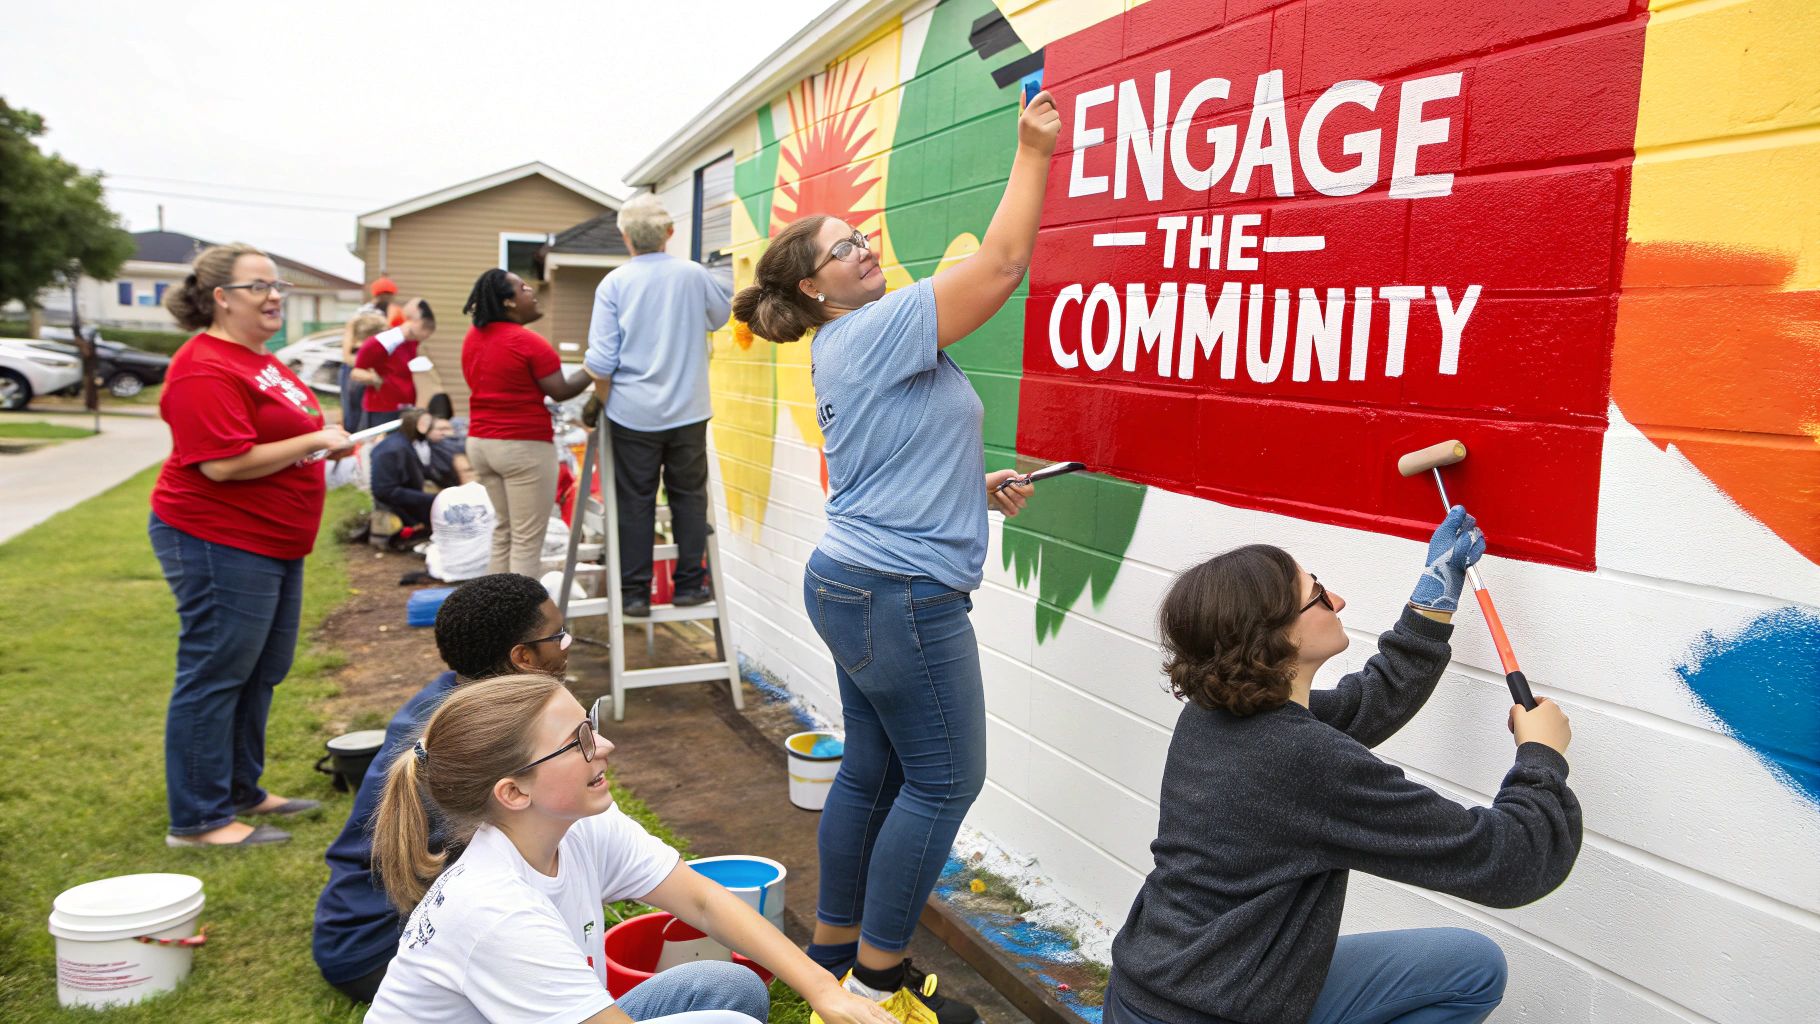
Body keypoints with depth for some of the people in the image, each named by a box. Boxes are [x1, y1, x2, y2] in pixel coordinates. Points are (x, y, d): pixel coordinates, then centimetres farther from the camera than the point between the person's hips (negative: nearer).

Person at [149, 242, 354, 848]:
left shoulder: (260, 360, 14)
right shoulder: (205, 370, -18)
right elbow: (225, 463, -25)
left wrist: (325, 440, 10)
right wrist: (314, 441, -19)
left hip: (272, 542, 10)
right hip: (219, 542, -10)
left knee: (263, 672, 17)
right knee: (214, 676, -2)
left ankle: (242, 791, 31)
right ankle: (198, 820, 9)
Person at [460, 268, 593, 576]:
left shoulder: (472, 339, 8)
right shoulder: (528, 342, -16)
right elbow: (561, 391, -13)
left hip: (480, 443, 8)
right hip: (524, 447, -8)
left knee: (504, 531, 19)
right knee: (528, 541, -2)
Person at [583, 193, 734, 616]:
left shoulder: (614, 284, -5)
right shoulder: (694, 275, -1)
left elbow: (601, 362, -7)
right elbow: (723, 312, 21)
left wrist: (604, 404, 8)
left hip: (633, 415, -1)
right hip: (688, 411, 1)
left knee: (635, 503, 7)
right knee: (689, 498, 12)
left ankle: (635, 592, 11)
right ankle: (689, 584, 17)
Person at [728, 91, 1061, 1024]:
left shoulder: (842, 352, 17)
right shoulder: (878, 331, -13)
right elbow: (1000, 264, -16)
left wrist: (977, 489, 12)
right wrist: (1033, 153, -8)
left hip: (852, 583, 10)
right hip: (901, 594, -10)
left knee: (871, 770, 15)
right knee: (944, 780, 0)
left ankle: (835, 949, 26)